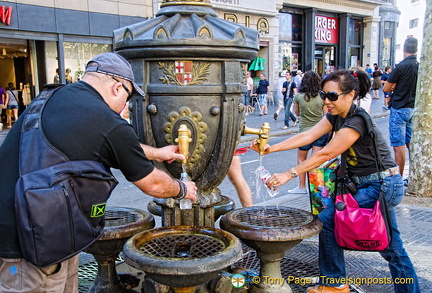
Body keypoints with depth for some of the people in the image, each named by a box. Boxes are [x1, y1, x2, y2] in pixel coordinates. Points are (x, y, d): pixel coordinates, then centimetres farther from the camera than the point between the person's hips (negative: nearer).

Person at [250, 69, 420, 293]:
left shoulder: (357, 122, -22)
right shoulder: (336, 116, 4)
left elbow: (325, 154, -25)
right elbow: (307, 136, -6)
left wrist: (290, 174, -25)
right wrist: (271, 149, -16)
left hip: (381, 186, -9)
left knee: (328, 220, -8)